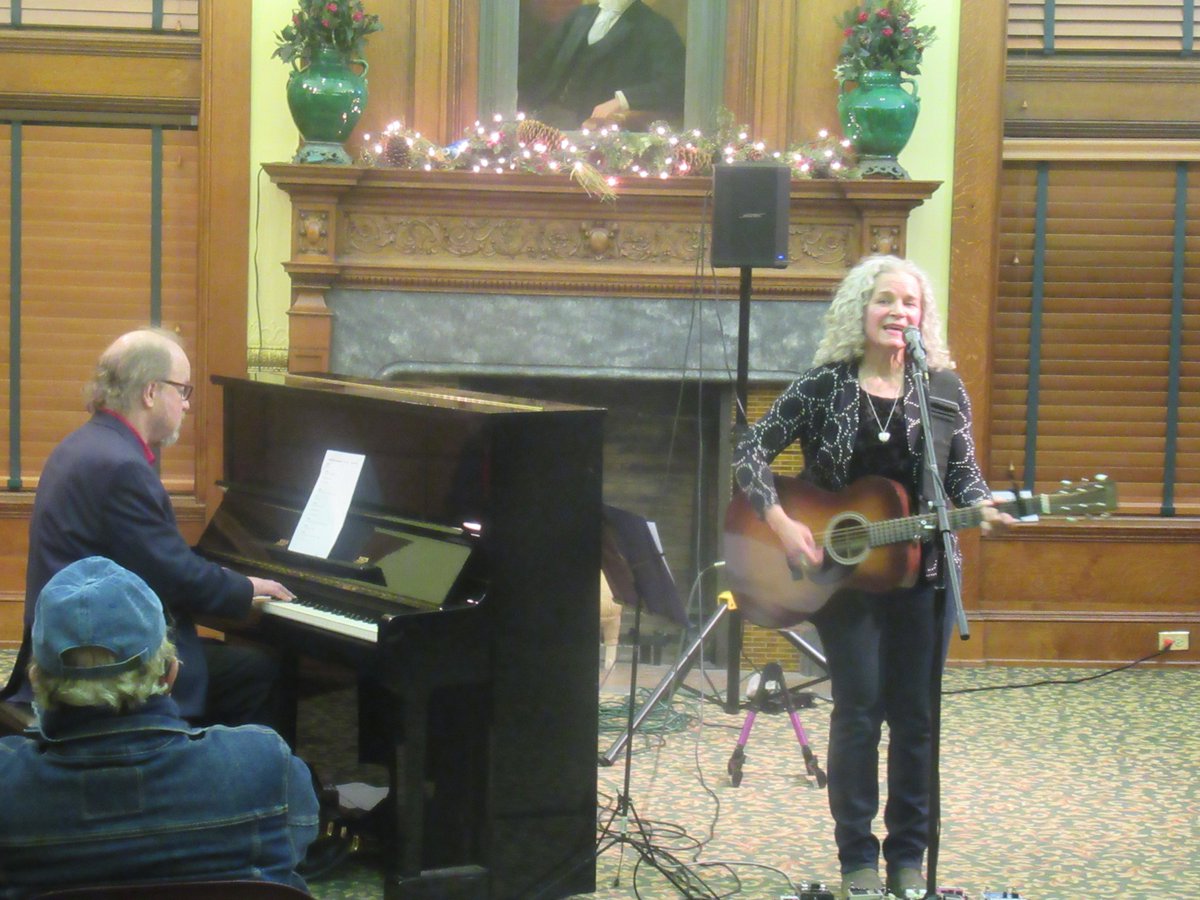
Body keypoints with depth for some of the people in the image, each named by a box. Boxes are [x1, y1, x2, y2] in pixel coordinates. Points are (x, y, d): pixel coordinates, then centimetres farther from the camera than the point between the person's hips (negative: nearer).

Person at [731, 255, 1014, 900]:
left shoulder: (944, 388, 2)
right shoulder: (823, 386, -4)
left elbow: (963, 472, 6)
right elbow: (752, 449, -3)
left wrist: (983, 507, -16)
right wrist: (779, 522, -15)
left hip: (921, 572, 2)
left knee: (915, 715, 6)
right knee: (858, 711, -1)